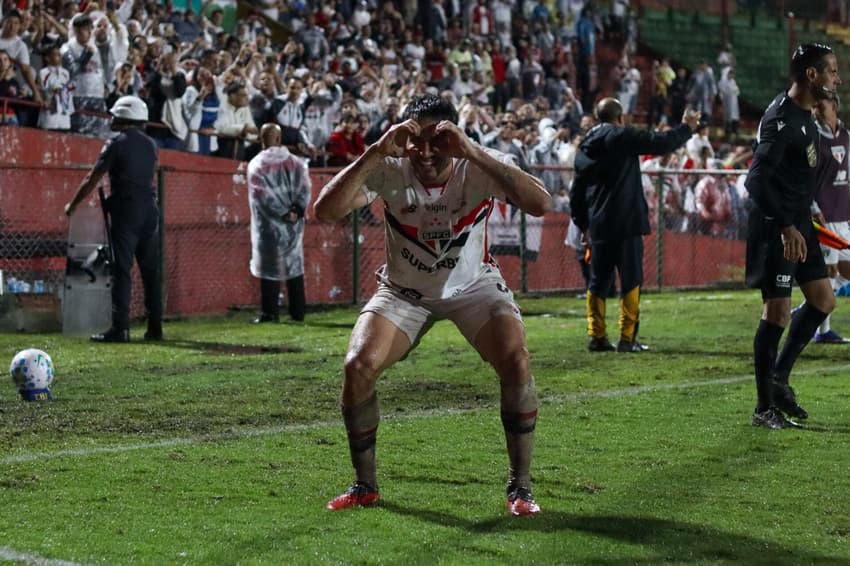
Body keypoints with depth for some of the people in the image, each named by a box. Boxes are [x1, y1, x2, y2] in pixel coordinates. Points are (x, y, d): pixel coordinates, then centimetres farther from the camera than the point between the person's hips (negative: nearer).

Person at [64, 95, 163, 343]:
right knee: (151, 271, 9)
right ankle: (155, 327, 10)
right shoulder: (150, 144, 12)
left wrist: (73, 205, 6)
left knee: (121, 270, -6)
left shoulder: (117, 143, -6)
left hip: (125, 211, -6)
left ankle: (120, 328, -11)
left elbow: (92, 179, -5)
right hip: (149, 209, 6)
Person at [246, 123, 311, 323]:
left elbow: (262, 196, -13)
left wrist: (284, 214, -10)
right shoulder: (296, 163, 6)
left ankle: (270, 312, -2)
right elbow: (305, 189, -3)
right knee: (294, 265, 10)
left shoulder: (257, 164, -5)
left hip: (269, 225, -3)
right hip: (294, 225, 3)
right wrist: (295, 211, -10)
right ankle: (298, 312, 10)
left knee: (269, 266, 1)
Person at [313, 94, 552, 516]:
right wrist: (377, 152, -42)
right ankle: (364, 485, 2)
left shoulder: (479, 167, -23)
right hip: (403, 290, 1)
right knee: (358, 366, -19)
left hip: (474, 286, -1)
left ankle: (520, 487, -8)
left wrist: (472, 152, -46)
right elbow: (325, 211, -34)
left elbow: (540, 204, -41)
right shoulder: (390, 169, -22)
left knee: (516, 361, -24)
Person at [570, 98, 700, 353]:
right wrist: (686, 127, 9)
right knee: (631, 281, -1)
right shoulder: (624, 138, -6)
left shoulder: (585, 147, 13)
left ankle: (596, 336, 9)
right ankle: (627, 338, -5)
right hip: (625, 224, -6)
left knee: (598, 282, 11)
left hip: (598, 226, 6)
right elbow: (662, 143, -8)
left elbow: (576, 192, 16)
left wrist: (583, 224, 23)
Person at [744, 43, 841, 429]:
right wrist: (786, 228, -29)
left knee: (823, 300, 11)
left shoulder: (804, 116, 12)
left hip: (798, 224, 10)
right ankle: (764, 408, 1)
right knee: (777, 312, -6)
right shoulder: (781, 119, -19)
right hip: (777, 227, -10)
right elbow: (757, 180, -26)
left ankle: (779, 378, 20)